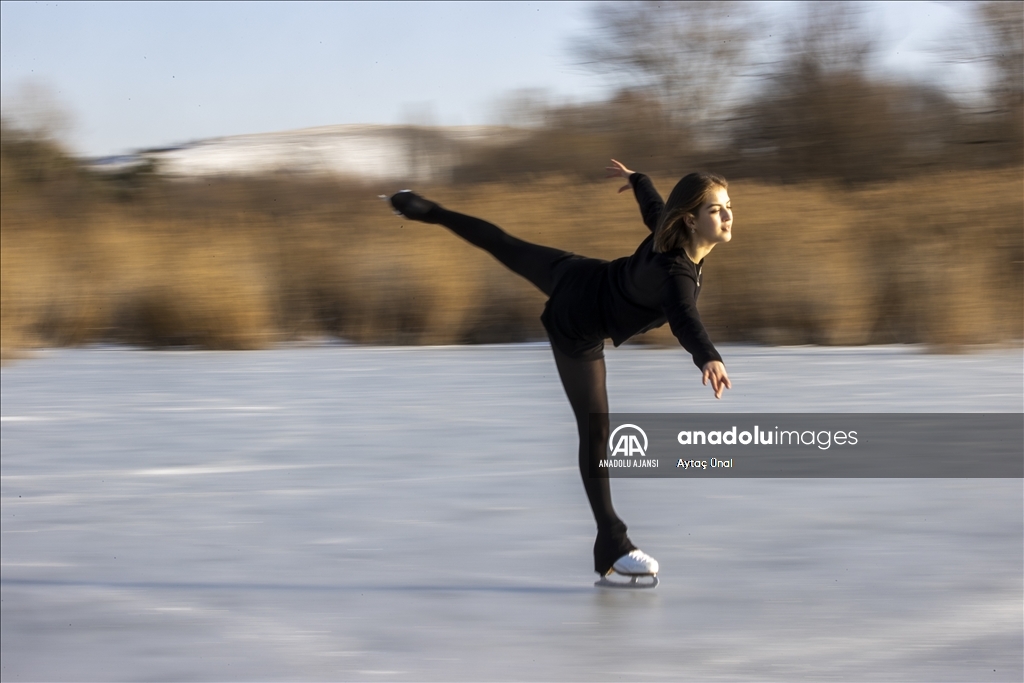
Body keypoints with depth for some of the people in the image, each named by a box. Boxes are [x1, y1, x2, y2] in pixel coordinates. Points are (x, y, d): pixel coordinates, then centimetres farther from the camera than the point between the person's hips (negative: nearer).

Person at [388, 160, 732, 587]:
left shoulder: (668, 230, -14)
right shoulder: (676, 271, -39)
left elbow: (652, 205, 10)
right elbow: (684, 320, -60)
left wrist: (635, 178, 33)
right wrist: (709, 359, -79)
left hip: (576, 277, 9)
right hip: (577, 330, -9)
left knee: (506, 246, 31)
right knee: (594, 430, -8)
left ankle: (425, 211, 56)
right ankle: (611, 548, -7)